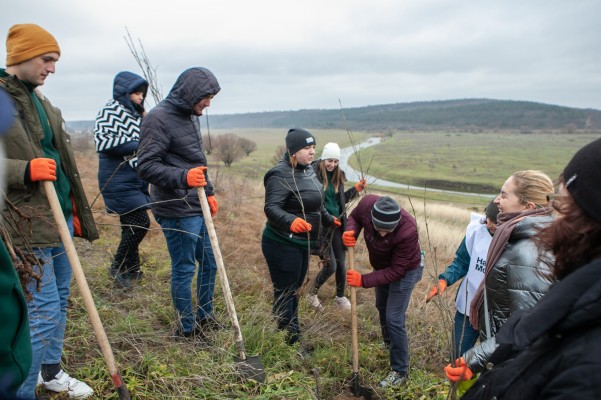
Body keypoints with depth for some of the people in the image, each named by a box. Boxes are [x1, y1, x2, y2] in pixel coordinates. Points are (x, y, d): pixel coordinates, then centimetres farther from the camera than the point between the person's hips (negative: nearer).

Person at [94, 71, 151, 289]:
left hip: (135, 180, 8)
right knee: (141, 222, -12)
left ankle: (131, 269, 27)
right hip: (118, 181, -8)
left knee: (131, 225, 14)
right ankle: (118, 266, 7)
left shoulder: (136, 115, 16)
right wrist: (135, 146, -21)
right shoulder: (110, 111, -8)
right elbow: (101, 140, -20)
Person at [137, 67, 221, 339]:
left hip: (198, 208, 9)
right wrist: (183, 177, -31)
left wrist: (208, 192, 18)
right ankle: (187, 329, 22)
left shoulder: (191, 116, 14)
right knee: (184, 269, 4)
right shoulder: (158, 118, -14)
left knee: (209, 263, 17)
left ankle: (205, 318, 35)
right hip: (177, 212, -9)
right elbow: (146, 166, -19)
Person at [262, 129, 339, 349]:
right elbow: (271, 208, -32)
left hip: (301, 243, 10)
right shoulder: (281, 175, -21)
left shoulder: (307, 170, 9)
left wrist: (328, 219, 36)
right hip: (283, 245, -10)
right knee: (285, 294, 1)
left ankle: (293, 335, 36)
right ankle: (289, 342, 14)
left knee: (294, 291, 20)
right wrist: (291, 221, -51)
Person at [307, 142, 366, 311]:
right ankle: (312, 294, 22)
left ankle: (340, 297, 34)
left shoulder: (338, 176, 6)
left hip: (337, 224, 6)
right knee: (330, 266, -3)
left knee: (341, 263, 12)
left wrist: (355, 189, 8)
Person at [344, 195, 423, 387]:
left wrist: (364, 281, -34)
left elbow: (397, 270, -31)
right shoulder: (367, 203, -32)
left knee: (394, 319, -6)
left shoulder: (408, 231, -42)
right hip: (382, 266, 6)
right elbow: (354, 217, -7)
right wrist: (350, 232, -29)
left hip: (405, 270, -6)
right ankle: (388, 345, 53)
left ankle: (400, 371, 13)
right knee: (382, 308, 25)